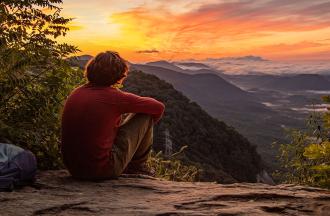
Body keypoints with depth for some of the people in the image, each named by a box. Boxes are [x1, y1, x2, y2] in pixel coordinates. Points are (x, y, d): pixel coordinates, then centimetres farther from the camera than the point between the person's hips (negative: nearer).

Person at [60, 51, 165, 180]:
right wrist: (147, 125, 21)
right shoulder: (114, 96, -14)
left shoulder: (75, 93, 4)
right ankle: (137, 167, 20)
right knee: (145, 115, 3)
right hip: (103, 171, -7)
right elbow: (159, 107, -1)